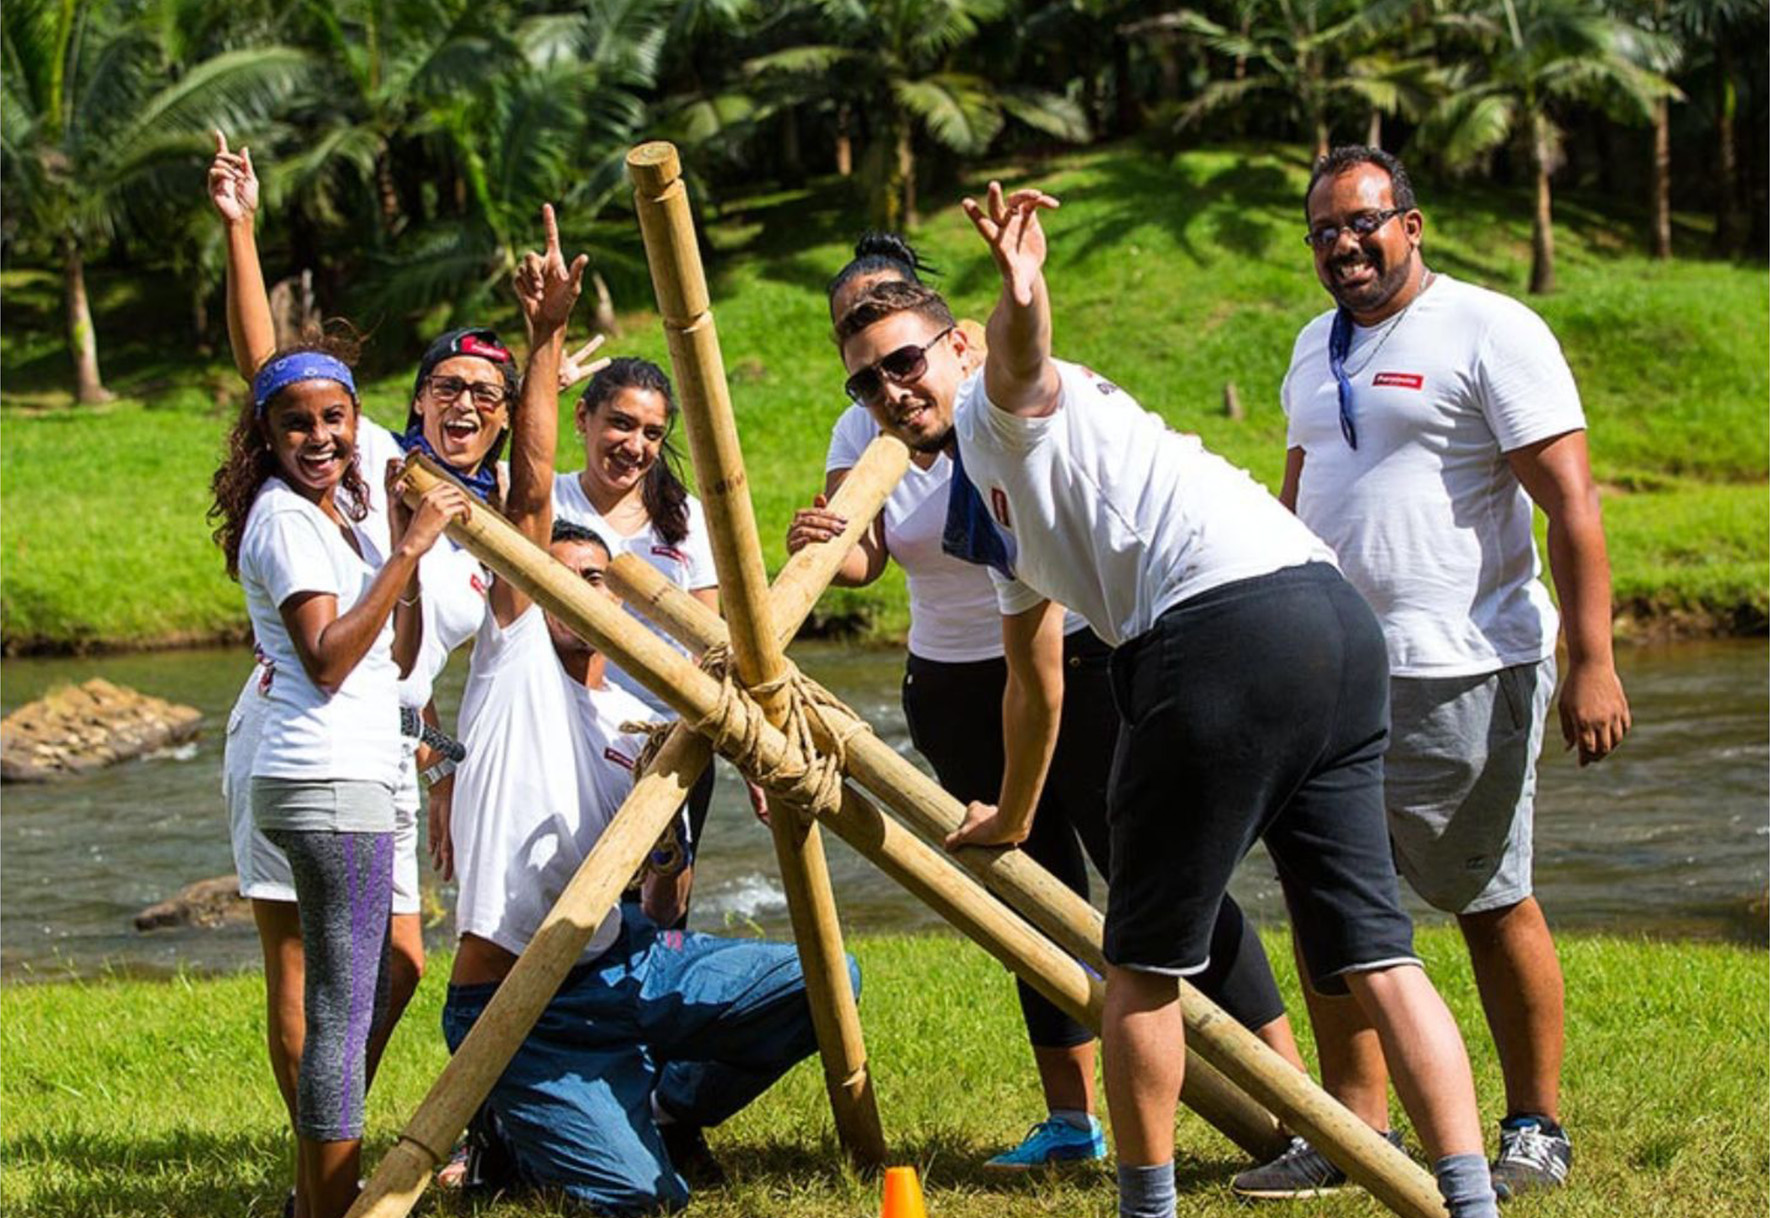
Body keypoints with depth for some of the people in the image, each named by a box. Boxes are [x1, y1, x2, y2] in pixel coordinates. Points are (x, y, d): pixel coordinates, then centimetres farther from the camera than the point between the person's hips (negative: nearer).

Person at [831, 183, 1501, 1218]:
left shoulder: (1001, 408, 5)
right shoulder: (989, 510, 32)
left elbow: (1022, 352, -22)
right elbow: (1036, 675, 46)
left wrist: (1021, 293, -45)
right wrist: (1012, 819, 57)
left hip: (1228, 620, -10)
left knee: (1146, 957, 5)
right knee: (1375, 950, 5)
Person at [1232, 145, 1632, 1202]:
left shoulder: (1491, 332, -8)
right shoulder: (1318, 348, 16)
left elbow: (1571, 501, -13)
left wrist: (1593, 662, -19)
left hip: (1461, 673, -7)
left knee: (1494, 904, 1)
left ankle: (1538, 1130, 12)